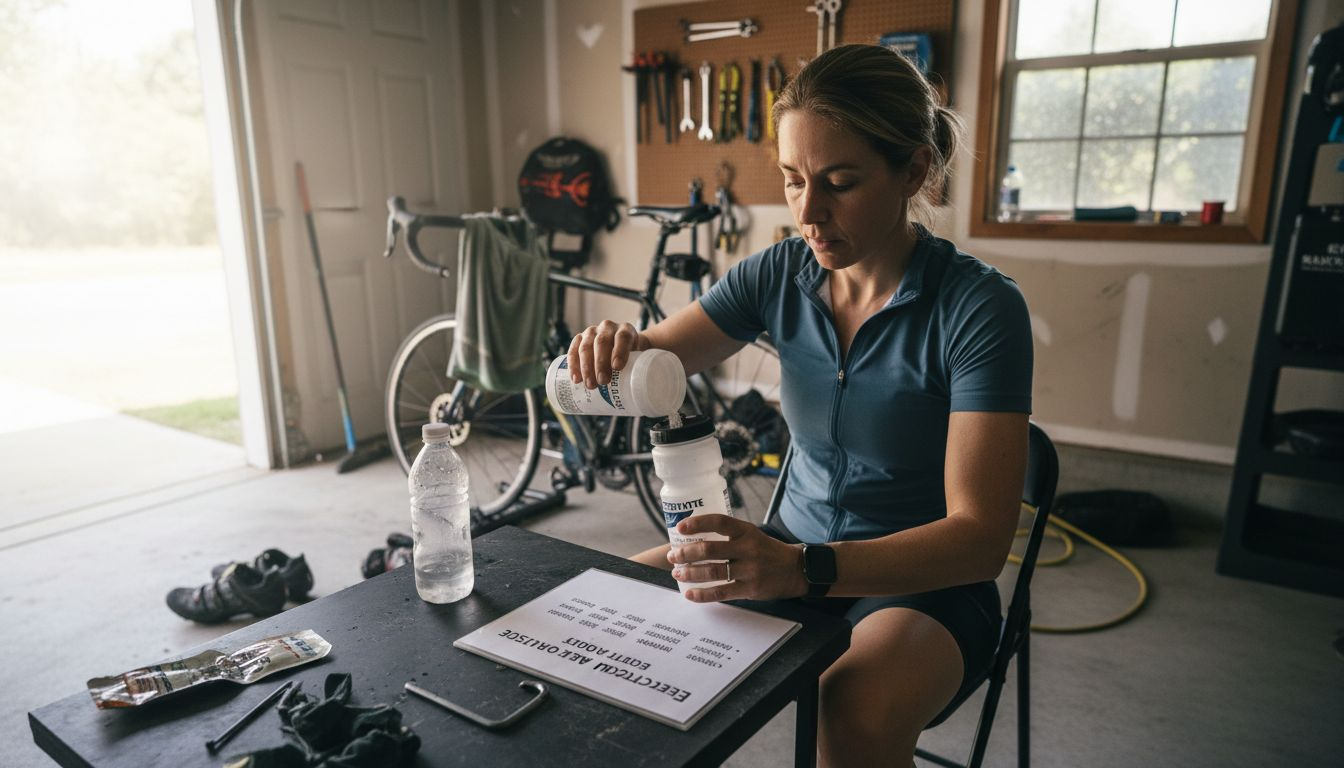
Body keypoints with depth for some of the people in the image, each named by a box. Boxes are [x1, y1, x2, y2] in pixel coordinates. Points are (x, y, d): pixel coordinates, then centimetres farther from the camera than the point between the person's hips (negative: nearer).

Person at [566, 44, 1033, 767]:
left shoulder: (979, 306, -18)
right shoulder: (778, 274, -4)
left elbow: (979, 536, -22)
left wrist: (804, 569, -38)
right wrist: (613, 349, -25)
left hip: (923, 579, -4)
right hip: (793, 553, 4)